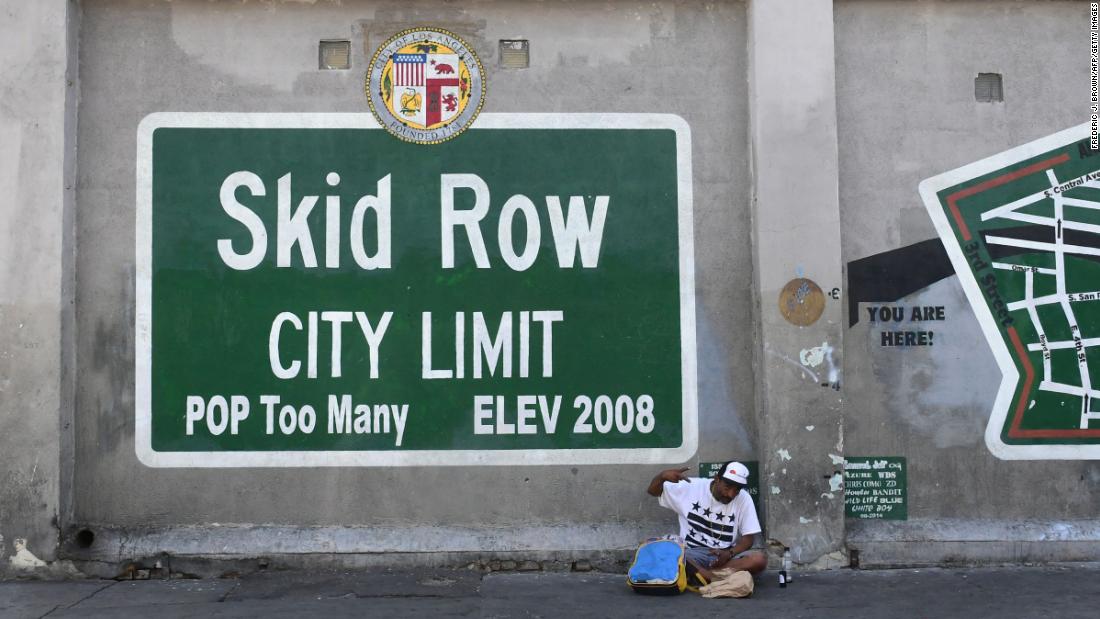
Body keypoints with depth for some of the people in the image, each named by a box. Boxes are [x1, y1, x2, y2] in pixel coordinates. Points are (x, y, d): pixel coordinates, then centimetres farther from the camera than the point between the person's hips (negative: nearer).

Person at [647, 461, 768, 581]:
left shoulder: (743, 499, -4)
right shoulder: (691, 487, -4)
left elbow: (747, 539, -1)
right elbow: (652, 491, 3)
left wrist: (729, 554, -22)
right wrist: (662, 476, -20)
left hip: (725, 555, 2)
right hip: (693, 554, -2)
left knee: (760, 559, -31)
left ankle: (697, 573, -30)